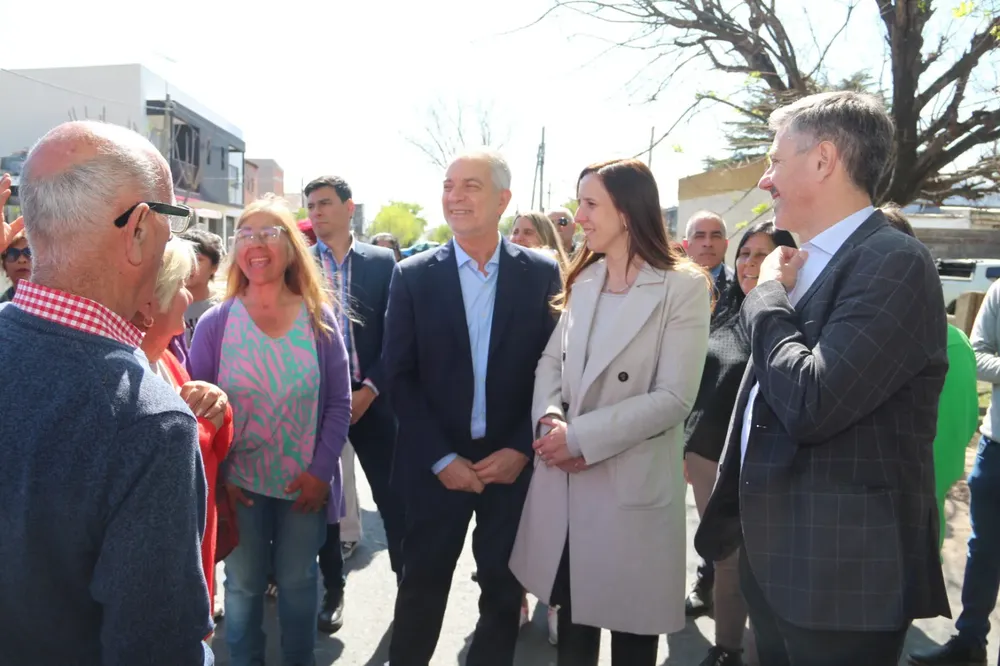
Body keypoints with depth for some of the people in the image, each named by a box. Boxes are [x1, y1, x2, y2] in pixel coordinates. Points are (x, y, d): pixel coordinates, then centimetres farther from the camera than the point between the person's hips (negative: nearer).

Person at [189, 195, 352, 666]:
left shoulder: (319, 319, -4)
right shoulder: (214, 323, -6)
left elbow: (338, 403, -2)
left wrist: (321, 471, -9)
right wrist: (215, 479, -8)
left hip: (306, 484, 1)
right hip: (240, 485, 0)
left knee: (298, 583, 15)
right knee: (243, 585, 14)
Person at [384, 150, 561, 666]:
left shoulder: (542, 273, -2)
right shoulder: (413, 276, -2)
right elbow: (400, 376, -4)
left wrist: (520, 450, -9)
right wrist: (441, 459, -10)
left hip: (513, 462, 1)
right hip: (437, 465, 0)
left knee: (504, 589, 14)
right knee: (422, 585, 12)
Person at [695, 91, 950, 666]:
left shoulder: (894, 262, -17)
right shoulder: (810, 266, 9)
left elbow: (812, 405, -28)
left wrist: (768, 296, -13)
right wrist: (729, 520, 22)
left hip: (843, 573, -8)